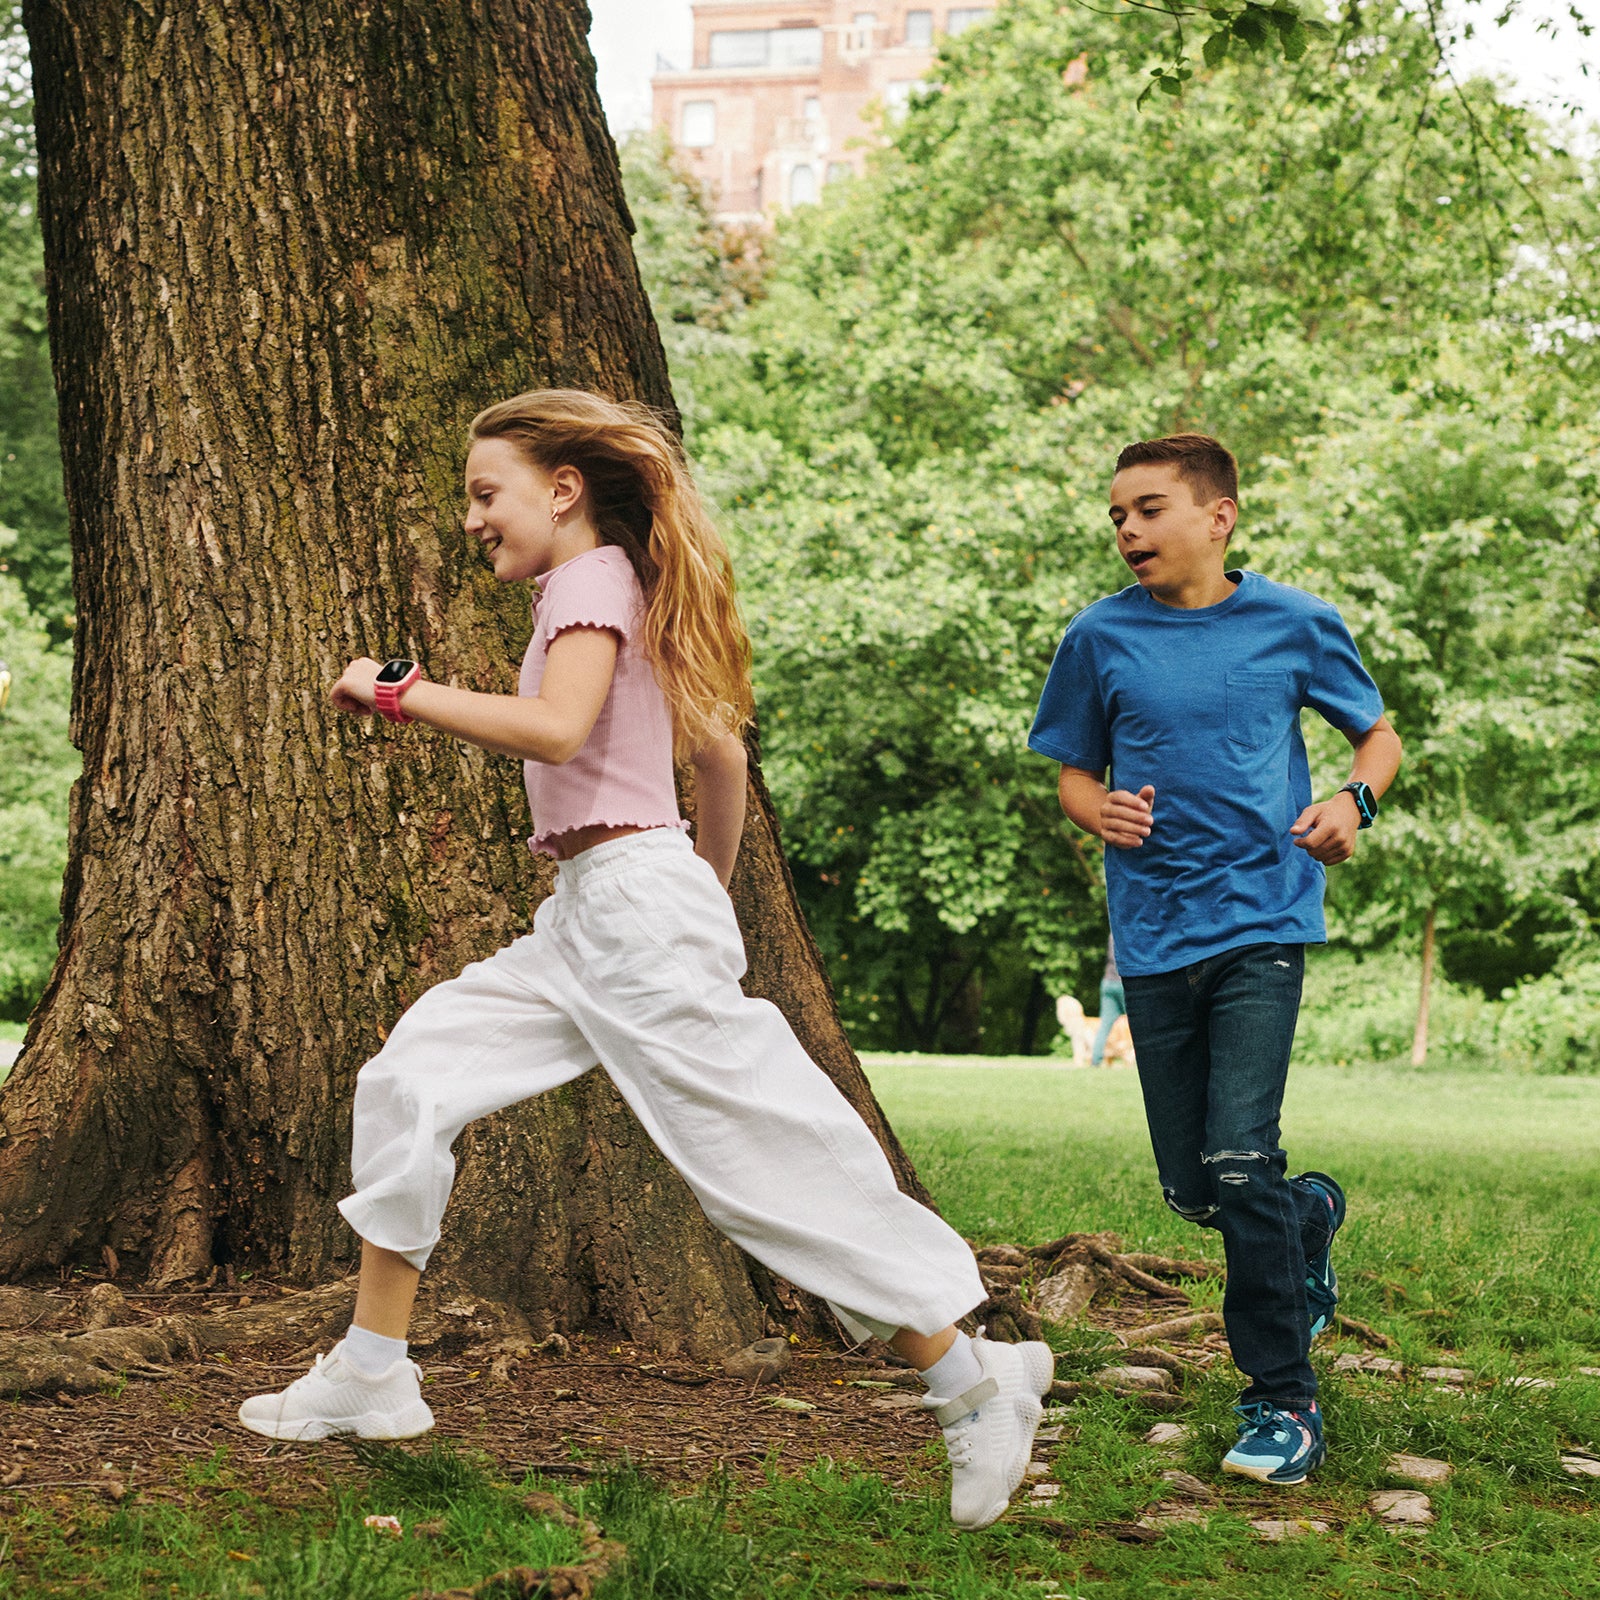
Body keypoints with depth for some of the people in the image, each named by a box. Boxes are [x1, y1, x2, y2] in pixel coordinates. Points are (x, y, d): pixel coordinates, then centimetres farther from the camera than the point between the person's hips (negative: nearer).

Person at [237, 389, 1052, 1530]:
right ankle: (372, 1373, 9)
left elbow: (556, 728, -27)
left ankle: (975, 1387, 1)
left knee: (762, 1158, -8)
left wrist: (400, 691, -19)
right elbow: (722, 754, 23)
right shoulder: (616, 591, 19)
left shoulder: (594, 579, -9)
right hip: (585, 919, 10)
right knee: (411, 1080, 5)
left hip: (636, 902, -10)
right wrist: (713, 883, 34)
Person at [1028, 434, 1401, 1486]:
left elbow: (1381, 737, 13)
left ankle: (1285, 1403, -1)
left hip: (1262, 924, -3)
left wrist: (1354, 800, -9)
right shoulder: (1101, 639, 3)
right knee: (1192, 1189, 7)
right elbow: (1075, 775, 13)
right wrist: (1101, 811, -10)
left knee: (1240, 1164, -16)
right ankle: (1310, 1215, 41)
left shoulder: (1296, 625, 0)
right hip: (1155, 935, 3)